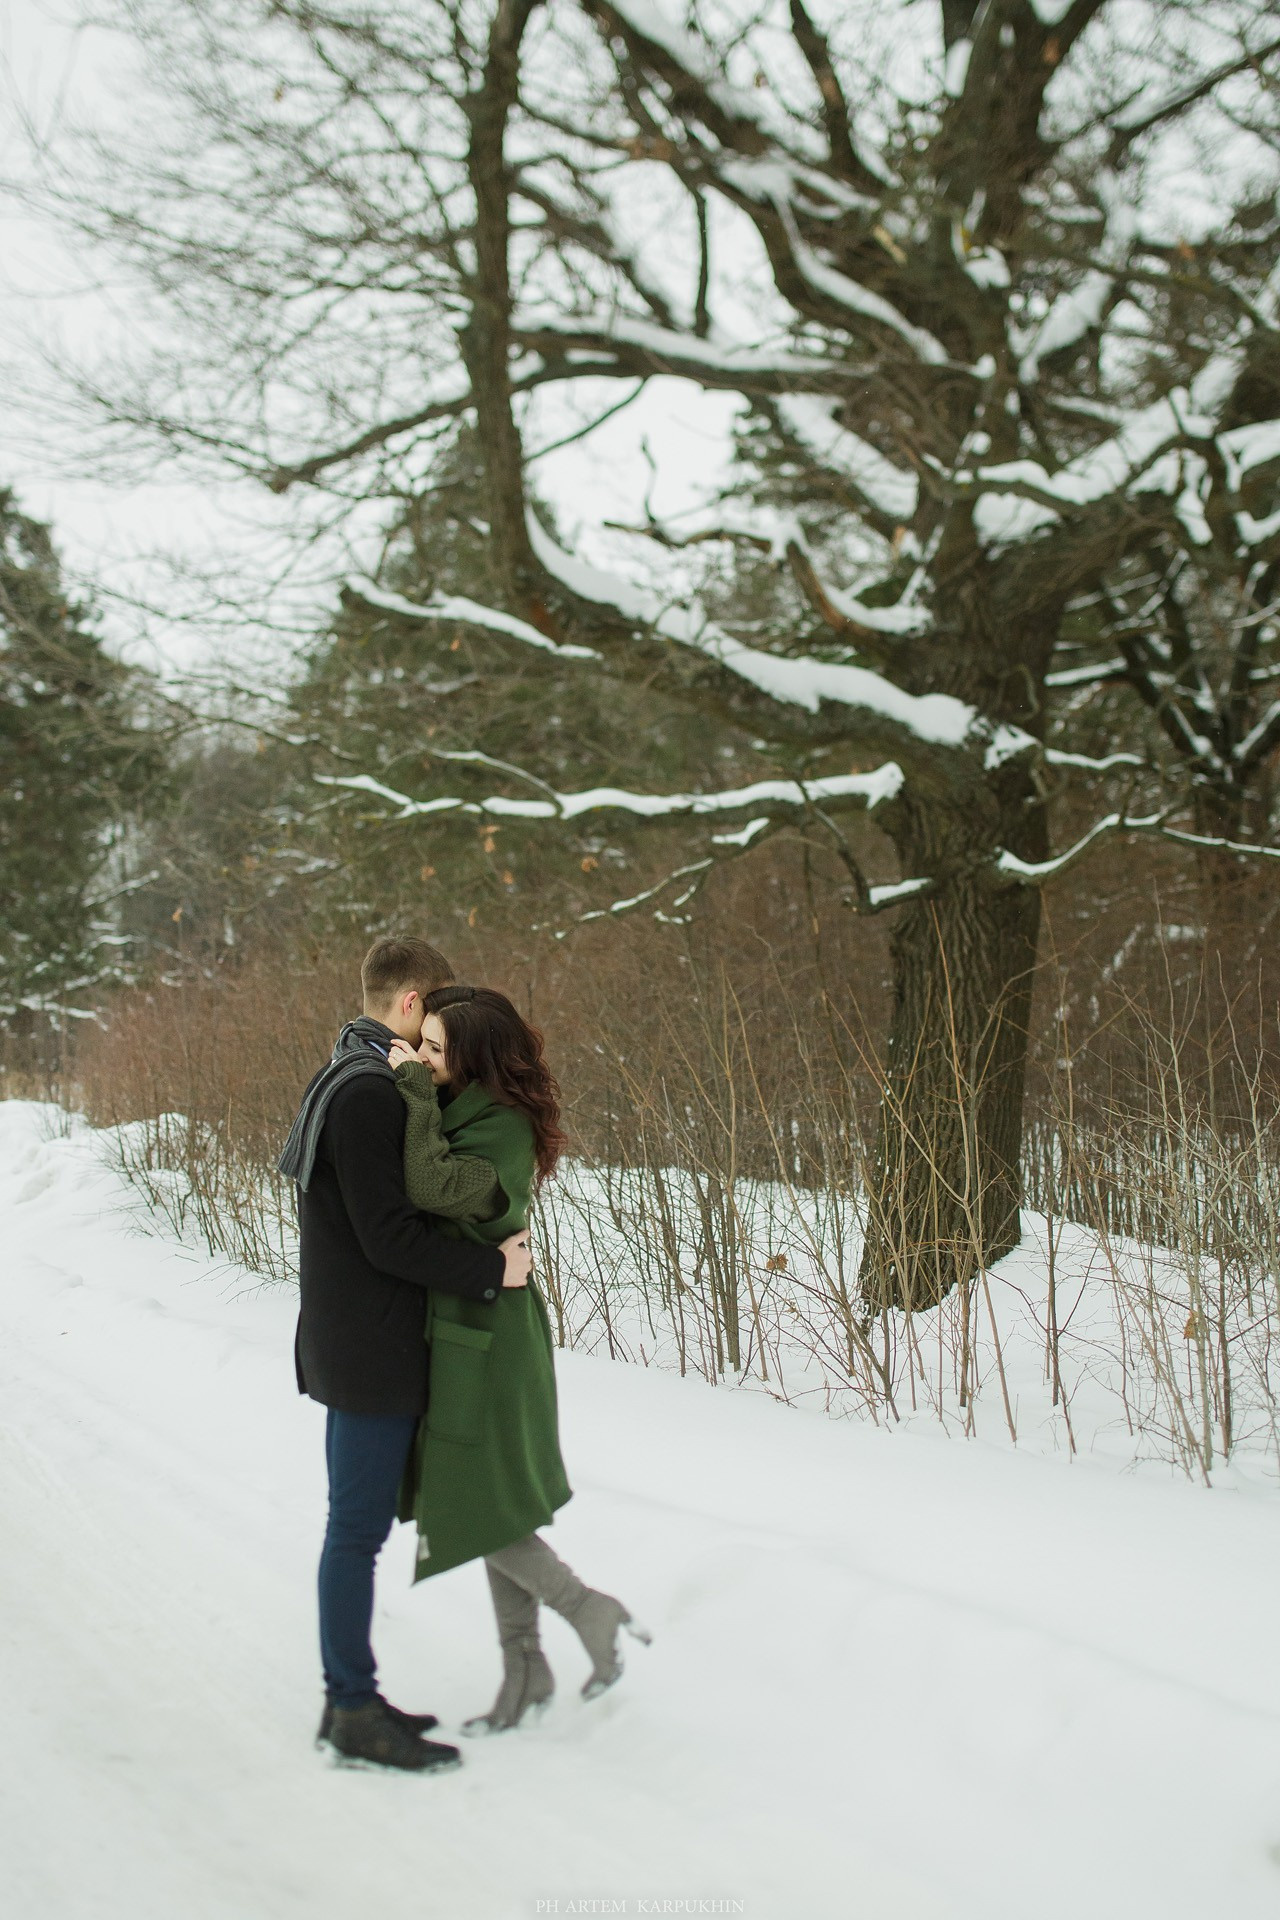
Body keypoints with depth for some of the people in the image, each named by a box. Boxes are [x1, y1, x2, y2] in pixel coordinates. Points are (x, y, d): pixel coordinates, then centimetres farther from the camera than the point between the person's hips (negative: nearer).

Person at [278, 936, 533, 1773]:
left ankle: (350, 1697, 23)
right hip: (371, 1350, -10)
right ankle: (355, 1711, 5)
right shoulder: (369, 1093, -19)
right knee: (359, 1528, -3)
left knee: (358, 1523, 15)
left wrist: (491, 1243, 7)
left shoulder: (349, 1081, 14)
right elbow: (389, 1235, -23)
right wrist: (492, 1268, -15)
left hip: (357, 1346, 10)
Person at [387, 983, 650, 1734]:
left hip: (481, 1340, -10)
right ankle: (525, 1669, 25)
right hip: (467, 1328, 10)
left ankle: (591, 1612, 14)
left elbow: (433, 1187, -37)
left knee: (472, 1508, 0)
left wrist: (418, 1091, -30)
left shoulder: (502, 1134, -21)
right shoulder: (459, 1111, 7)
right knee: (492, 1507, 15)